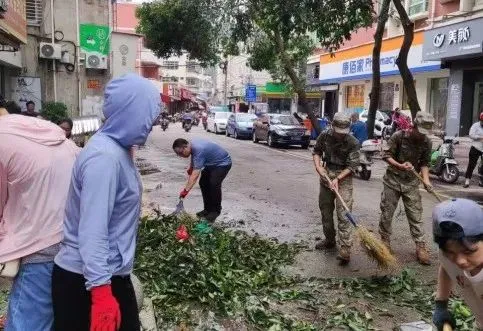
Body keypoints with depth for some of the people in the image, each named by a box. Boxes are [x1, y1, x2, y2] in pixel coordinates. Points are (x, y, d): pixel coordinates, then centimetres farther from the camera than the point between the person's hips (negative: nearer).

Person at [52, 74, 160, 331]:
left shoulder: (117, 149, 5)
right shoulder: (104, 157, -24)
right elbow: (92, 231, -27)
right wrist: (101, 292, -27)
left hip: (111, 274, 9)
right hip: (85, 281, -9)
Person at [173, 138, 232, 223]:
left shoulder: (199, 150, -35)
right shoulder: (192, 144, -7)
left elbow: (195, 175, -39)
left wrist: (186, 190, -40)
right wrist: (191, 168, 20)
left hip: (223, 163, -10)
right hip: (211, 163, 10)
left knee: (214, 184, -23)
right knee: (203, 183, 1)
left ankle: (215, 211, -7)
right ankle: (208, 209, 11)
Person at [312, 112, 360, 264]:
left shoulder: (353, 143, -15)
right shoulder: (324, 135, -5)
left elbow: (352, 166, -14)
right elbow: (317, 151, 10)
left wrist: (337, 179, -23)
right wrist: (318, 166, -7)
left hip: (344, 177, -5)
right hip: (326, 174, 5)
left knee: (344, 213, -11)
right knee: (325, 209, 15)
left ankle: (345, 249, -9)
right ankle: (329, 240, 33)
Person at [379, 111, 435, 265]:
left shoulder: (426, 142, -6)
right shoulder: (399, 136, -14)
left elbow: (424, 163, 2)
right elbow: (386, 155, -10)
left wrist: (426, 178, -15)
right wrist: (400, 166, -26)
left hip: (412, 182, 2)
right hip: (393, 179, -1)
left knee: (415, 215, 1)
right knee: (387, 212, 7)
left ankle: (420, 246, 9)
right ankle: (385, 240, 25)